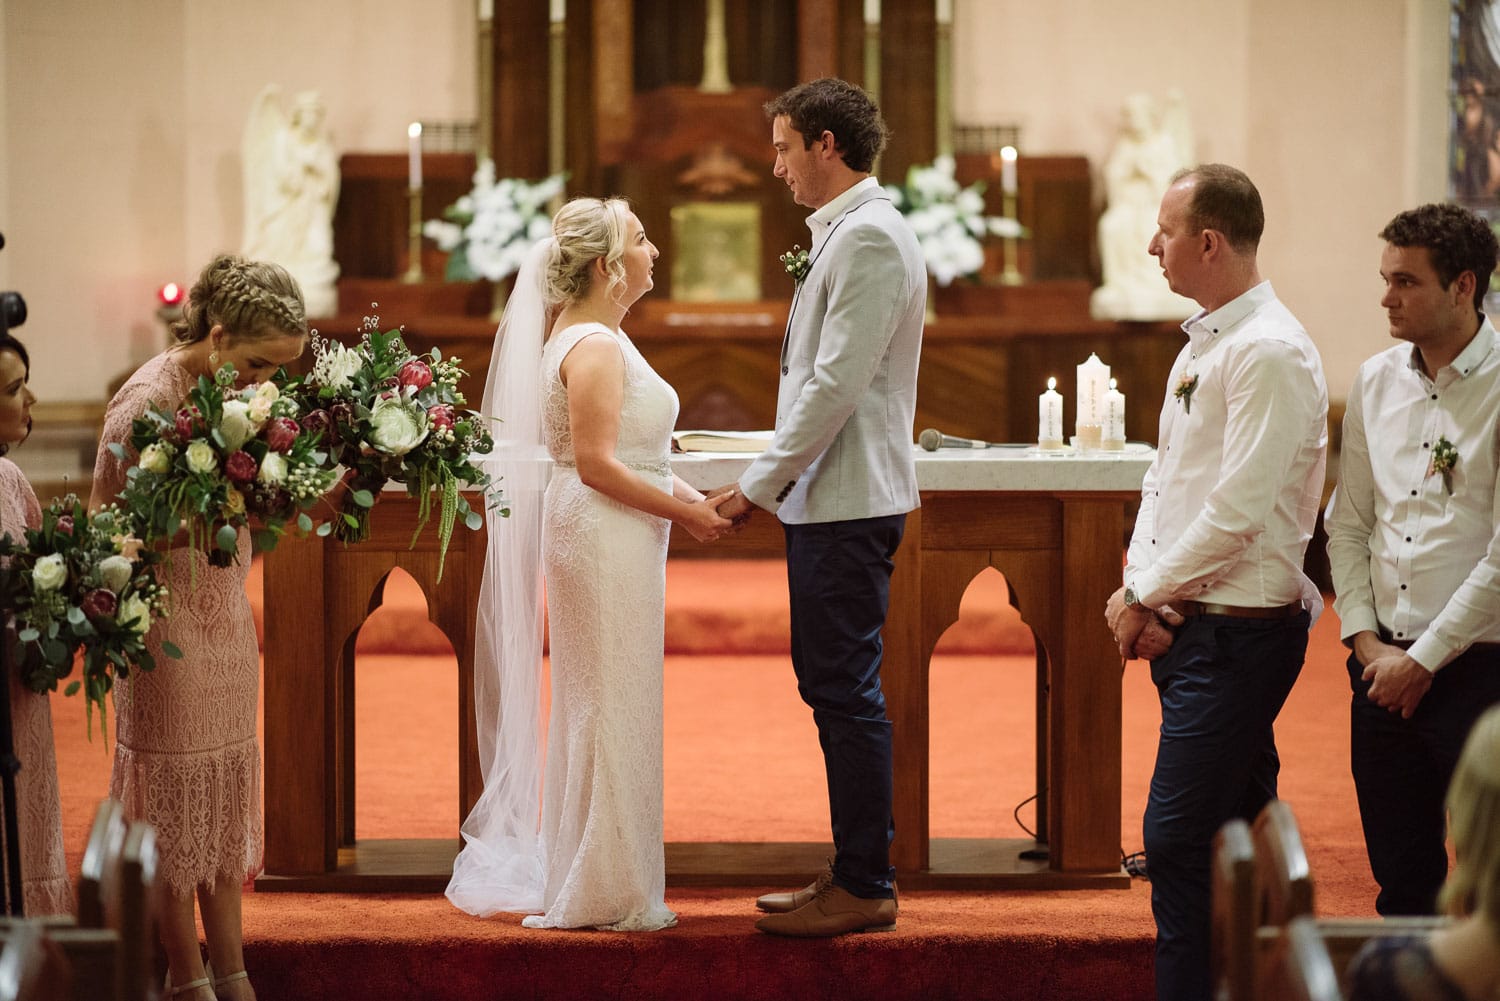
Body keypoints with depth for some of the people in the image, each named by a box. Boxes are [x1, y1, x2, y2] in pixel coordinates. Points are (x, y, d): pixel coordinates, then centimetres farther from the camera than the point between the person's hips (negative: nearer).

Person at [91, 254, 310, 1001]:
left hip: (227, 617, 7)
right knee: (175, 800, 2)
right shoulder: (148, 400, -19)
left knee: (227, 795, 12)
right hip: (169, 623, -7)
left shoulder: (236, 391, 3)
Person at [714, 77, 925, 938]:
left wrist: (759, 484, -16)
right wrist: (777, 482, 16)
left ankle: (866, 887, -1)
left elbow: (837, 383, -21)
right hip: (829, 500, 10)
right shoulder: (846, 233, 17)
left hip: (849, 503, -10)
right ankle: (857, 869, 20)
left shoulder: (870, 237, -15)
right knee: (833, 685, 13)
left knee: (846, 690, -6)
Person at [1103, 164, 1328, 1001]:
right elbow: (1166, 478, 19)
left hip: (1237, 635, -9)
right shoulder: (1204, 343, 15)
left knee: (1178, 839, -12)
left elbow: (1239, 509, -21)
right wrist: (1139, 584, 2)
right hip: (1191, 631, 9)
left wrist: (1144, 596, -12)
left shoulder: (1270, 352, -16)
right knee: (1235, 834, 14)